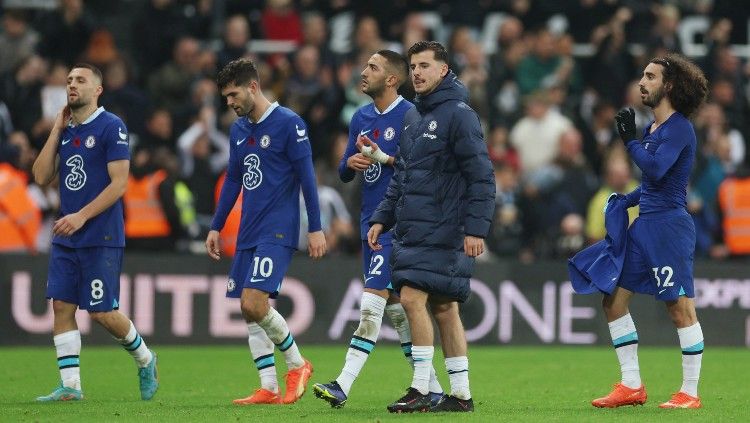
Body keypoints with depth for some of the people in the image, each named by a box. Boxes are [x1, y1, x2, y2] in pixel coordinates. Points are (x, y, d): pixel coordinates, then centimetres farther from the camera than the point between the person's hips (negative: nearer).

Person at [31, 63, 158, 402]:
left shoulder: (111, 127, -8)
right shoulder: (65, 130, 12)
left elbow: (119, 183, -13)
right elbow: (41, 177, 6)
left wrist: (82, 216, -20)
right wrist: (56, 131, 1)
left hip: (101, 238, -6)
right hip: (65, 238, 6)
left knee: (102, 313, -4)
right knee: (62, 306, -1)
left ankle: (145, 360, 21)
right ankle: (70, 386, 1)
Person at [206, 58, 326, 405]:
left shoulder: (288, 124, -9)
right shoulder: (238, 130, 13)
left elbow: (307, 177, -10)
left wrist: (316, 229, -12)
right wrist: (215, 227, 20)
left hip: (277, 233, -8)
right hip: (248, 234, 8)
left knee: (254, 304, -18)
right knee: (249, 311, 3)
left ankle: (297, 364, 2)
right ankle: (269, 389, 8)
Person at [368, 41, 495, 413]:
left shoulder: (459, 114, -9)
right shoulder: (413, 117, 17)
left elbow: (481, 176, -13)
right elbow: (402, 176, 24)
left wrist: (475, 228, -18)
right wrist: (382, 218, 15)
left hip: (442, 231, -8)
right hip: (412, 229, 8)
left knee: (413, 297, -15)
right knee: (442, 307, 9)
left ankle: (421, 389, -11)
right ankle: (461, 394, 12)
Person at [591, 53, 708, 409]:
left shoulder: (679, 128, -10)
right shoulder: (652, 127, 17)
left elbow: (655, 169, -23)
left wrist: (630, 139, -12)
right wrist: (625, 200, 14)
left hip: (670, 225, -10)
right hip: (644, 225, 10)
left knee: (681, 308, -7)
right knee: (613, 299, 8)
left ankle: (690, 393, -1)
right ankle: (631, 385, 14)